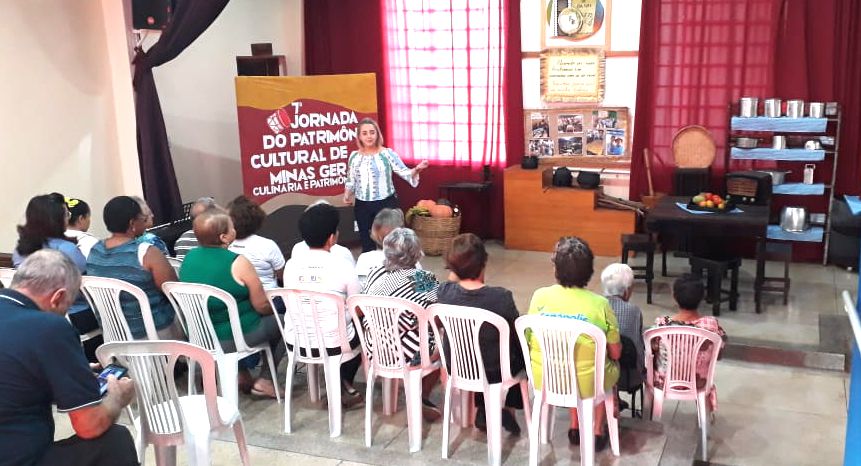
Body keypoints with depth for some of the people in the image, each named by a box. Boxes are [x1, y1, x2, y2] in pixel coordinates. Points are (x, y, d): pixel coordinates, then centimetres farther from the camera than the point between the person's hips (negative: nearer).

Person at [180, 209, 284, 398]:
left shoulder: (188, 258, -2)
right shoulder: (237, 263, -21)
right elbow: (262, 306, -15)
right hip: (234, 338, -7)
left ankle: (242, 374, 23)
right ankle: (265, 380, 11)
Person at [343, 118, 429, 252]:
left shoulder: (388, 153, -5)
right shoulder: (354, 156, 5)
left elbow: (404, 172, -9)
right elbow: (350, 180, 14)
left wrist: (417, 169, -29)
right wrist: (347, 196, -1)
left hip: (386, 203, -3)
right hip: (362, 206, 3)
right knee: (366, 244, 11)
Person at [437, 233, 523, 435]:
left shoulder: (444, 292, -19)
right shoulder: (501, 297, -27)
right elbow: (518, 338, -9)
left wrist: (454, 273, -2)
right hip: (494, 373, -3)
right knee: (522, 353, 27)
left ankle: (484, 410, 30)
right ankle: (508, 409, 31)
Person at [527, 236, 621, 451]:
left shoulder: (540, 296, -11)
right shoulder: (600, 304, -16)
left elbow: (530, 341, 2)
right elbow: (615, 353, -6)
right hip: (586, 384, -2)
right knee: (611, 366, 31)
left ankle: (575, 427, 37)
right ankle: (597, 431, 34)